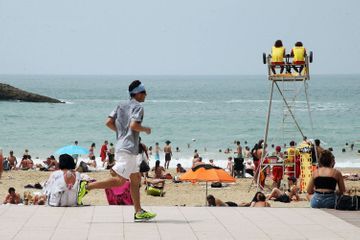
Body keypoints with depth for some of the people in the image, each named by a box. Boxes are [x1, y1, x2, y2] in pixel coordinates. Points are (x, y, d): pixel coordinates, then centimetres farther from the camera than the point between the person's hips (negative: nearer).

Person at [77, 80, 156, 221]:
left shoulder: (121, 106, 15)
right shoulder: (138, 107, -7)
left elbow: (109, 122, 7)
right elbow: (134, 125, -21)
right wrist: (145, 130, -3)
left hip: (121, 146, 10)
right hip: (129, 149, -10)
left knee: (136, 179, 12)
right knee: (119, 180, -11)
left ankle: (139, 212, 12)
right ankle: (87, 187, -15)